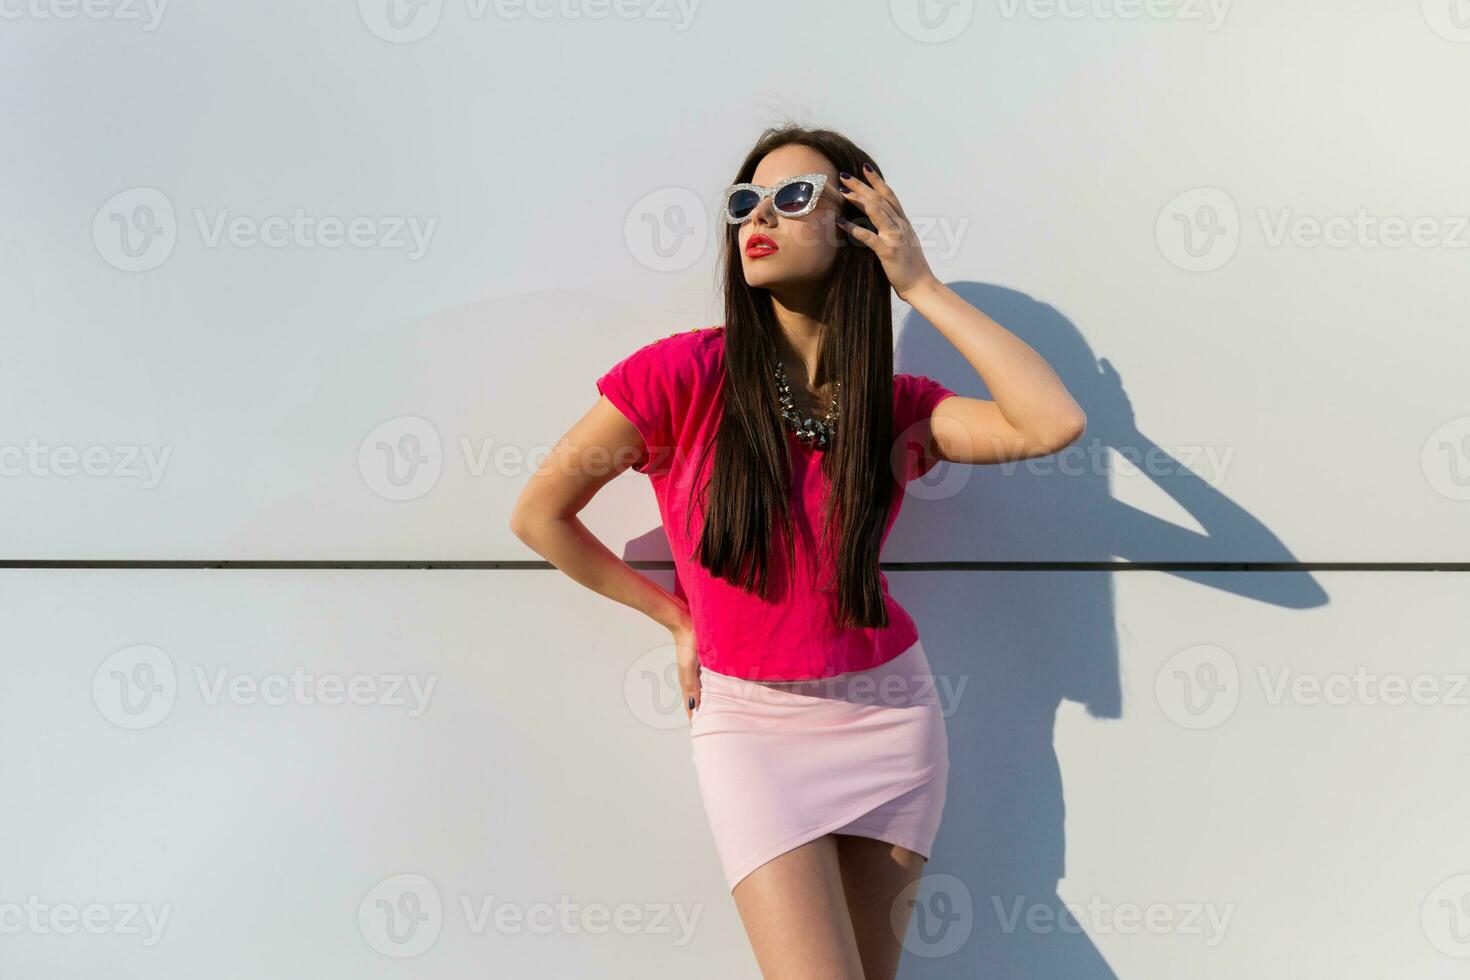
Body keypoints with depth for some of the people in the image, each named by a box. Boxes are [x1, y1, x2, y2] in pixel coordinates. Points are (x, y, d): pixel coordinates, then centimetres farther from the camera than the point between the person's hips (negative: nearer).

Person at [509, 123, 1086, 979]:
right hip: (751, 721, -3)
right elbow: (539, 515, -2)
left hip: (890, 713, 3)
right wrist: (678, 617, 3)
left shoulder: (897, 405, -1)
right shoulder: (688, 373, -11)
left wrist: (923, 287, -12)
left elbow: (1054, 423, -18)